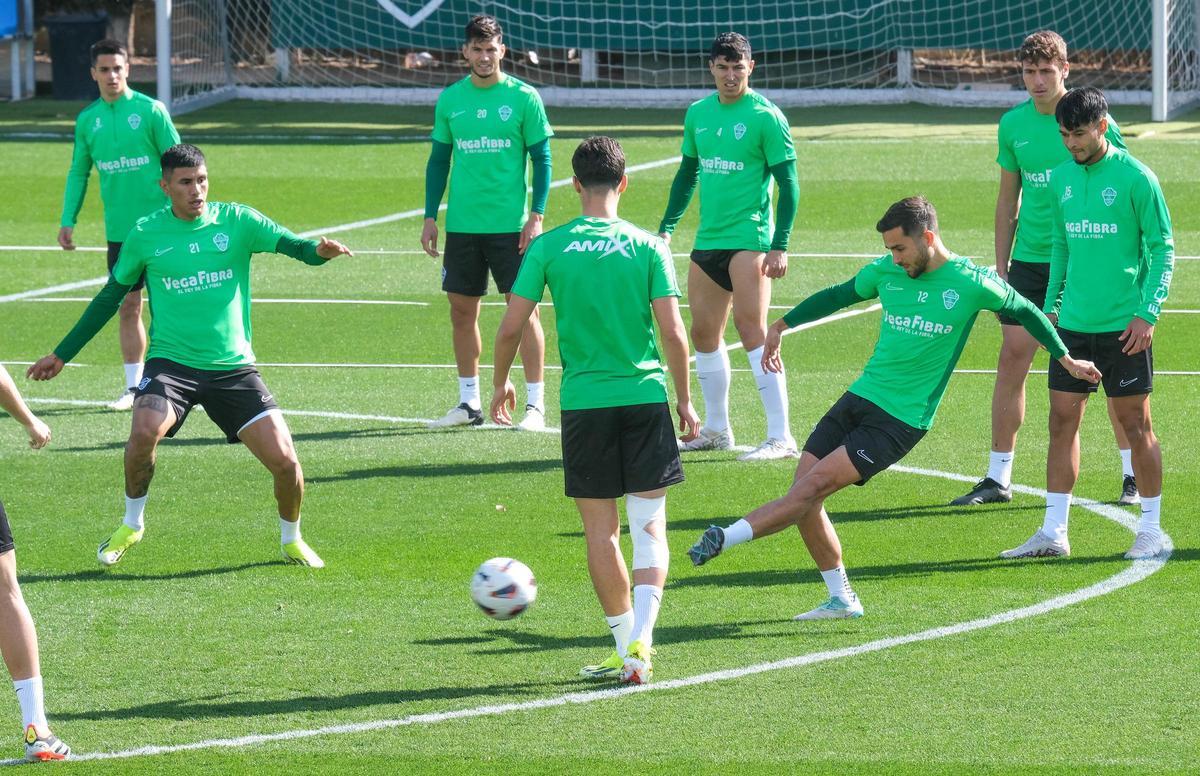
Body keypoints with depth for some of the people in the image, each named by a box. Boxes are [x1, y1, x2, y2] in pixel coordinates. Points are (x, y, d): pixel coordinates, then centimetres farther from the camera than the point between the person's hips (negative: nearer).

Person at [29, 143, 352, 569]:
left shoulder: (237, 221, 1)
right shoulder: (145, 234, 2)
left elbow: (290, 244, -12)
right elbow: (110, 298, 13)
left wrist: (319, 250, -37)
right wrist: (62, 354, 16)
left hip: (233, 367, 1)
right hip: (171, 362, -1)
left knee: (284, 460, -9)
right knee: (144, 433, -30)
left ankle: (292, 540, 22)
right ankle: (131, 525, -2)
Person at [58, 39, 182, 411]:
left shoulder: (150, 111, -6)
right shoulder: (87, 120, 8)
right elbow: (78, 172, 16)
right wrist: (68, 220, 8)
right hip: (119, 229, 4)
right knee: (128, 307, 6)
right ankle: (134, 386, 12)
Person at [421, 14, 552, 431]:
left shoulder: (523, 98, -3)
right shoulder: (450, 99, 7)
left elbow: (542, 159, -1)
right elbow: (438, 160, 13)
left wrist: (536, 215, -9)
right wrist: (430, 217, 7)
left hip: (511, 224, -4)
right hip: (462, 224, 4)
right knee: (462, 310, 6)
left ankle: (535, 404, 0)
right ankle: (469, 403, 16)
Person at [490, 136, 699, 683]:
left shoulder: (548, 248, -2)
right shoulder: (648, 248, -2)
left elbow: (511, 326, -3)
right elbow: (673, 332, -5)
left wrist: (501, 383, 15)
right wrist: (685, 400, 7)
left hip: (584, 404, 0)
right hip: (646, 394, 0)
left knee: (601, 532, 10)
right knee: (649, 527, 4)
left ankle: (626, 646, 13)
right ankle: (639, 642, -12)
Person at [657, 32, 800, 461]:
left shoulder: (765, 116, -8)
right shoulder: (698, 114, 11)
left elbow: (788, 184, -9)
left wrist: (780, 246, -16)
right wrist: (666, 228, 17)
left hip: (749, 239, -7)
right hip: (707, 241, 7)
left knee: (752, 331, -14)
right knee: (704, 334, 12)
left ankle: (780, 437, -15)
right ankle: (716, 429, 26)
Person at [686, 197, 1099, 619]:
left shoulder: (970, 283, -7)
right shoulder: (886, 272, 6)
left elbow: (1024, 311, 9)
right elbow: (839, 295, 24)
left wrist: (1066, 359, 18)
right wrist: (781, 325, 30)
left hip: (901, 421, -6)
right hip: (859, 397, 6)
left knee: (815, 485, -19)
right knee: (803, 496, -2)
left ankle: (726, 538, -25)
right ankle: (840, 598, 11)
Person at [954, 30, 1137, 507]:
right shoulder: (1013, 124, 5)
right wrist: (1000, 266, 11)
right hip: (1029, 259, 4)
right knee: (1012, 360, 0)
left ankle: (1133, 475, 12)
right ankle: (998, 477, 6)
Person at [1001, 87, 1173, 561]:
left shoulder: (1134, 178, -9)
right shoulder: (1063, 178, 9)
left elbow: (1163, 249, -6)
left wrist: (1148, 313, -13)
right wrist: (1051, 304, 14)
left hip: (1124, 327, -5)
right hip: (1073, 324, 5)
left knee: (1134, 424, 1)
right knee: (1062, 421, 3)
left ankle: (1151, 530, 12)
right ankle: (1053, 532, 7)